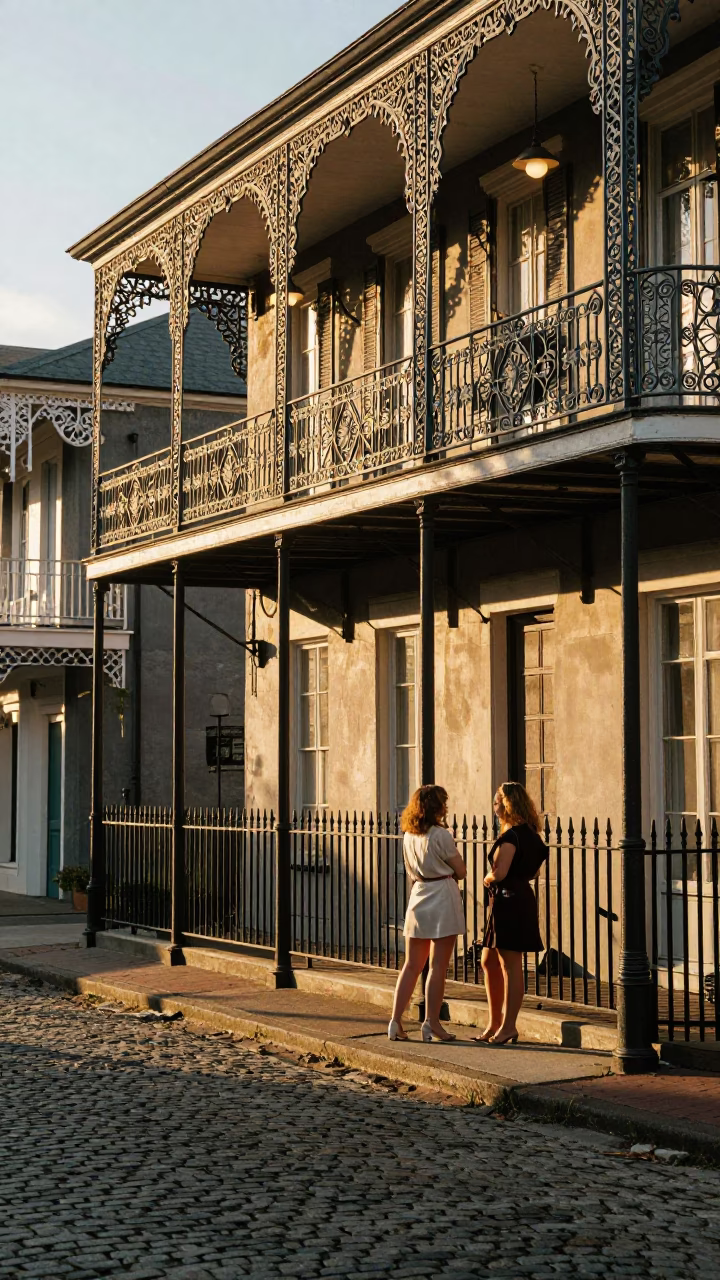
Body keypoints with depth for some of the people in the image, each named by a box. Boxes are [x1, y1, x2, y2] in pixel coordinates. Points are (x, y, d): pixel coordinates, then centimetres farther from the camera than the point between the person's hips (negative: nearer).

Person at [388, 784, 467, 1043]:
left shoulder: (408, 836, 8)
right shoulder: (441, 835, -11)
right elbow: (461, 871, -5)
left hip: (418, 895, 6)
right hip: (443, 896, -6)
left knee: (412, 965, 11)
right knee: (438, 967, -1)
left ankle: (396, 1021, 7)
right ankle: (431, 1023, -1)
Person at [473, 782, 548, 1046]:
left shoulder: (511, 836, -16)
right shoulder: (529, 834, 13)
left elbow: (499, 873, -23)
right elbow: (534, 871, 22)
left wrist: (488, 879, -3)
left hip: (510, 900, -10)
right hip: (521, 898, 10)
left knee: (510, 965, -3)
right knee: (489, 962, 15)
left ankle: (508, 1027, 3)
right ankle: (495, 1023, 21)